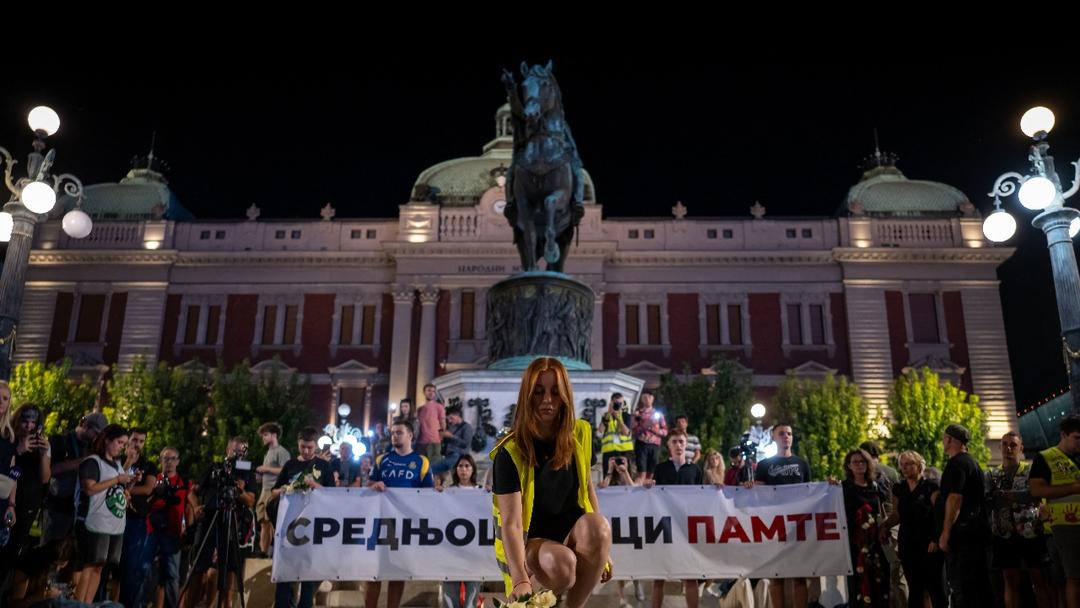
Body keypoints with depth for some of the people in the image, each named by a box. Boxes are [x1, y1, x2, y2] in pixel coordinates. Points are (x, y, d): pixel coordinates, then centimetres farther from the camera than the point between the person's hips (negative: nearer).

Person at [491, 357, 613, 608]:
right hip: (529, 543, -4)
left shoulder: (579, 435, -4)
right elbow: (511, 522, -25)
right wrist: (521, 581, -37)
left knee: (596, 526, -30)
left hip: (571, 535, 4)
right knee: (562, 564, -36)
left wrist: (601, 547, 8)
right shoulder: (510, 453, -19)